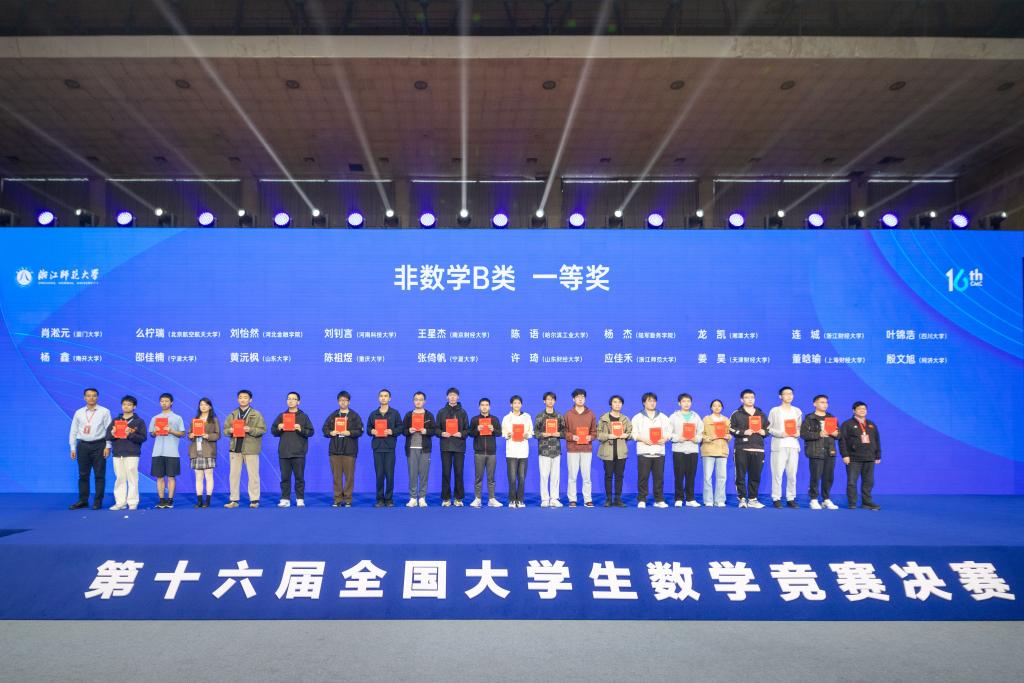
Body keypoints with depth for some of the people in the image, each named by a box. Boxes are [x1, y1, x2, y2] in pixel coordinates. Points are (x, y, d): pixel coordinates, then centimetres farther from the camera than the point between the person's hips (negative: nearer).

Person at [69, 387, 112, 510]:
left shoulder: (104, 412, 1)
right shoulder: (78, 413, 9)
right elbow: (73, 431, 12)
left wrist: (108, 446, -8)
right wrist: (73, 448, 8)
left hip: (99, 445, -3)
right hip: (83, 445, 3)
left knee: (99, 475, 0)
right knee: (83, 475, 6)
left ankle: (98, 501, 5)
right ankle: (83, 500, 13)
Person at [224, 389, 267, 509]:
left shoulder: (256, 414, 2)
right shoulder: (233, 414, 13)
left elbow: (263, 429, -4)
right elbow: (225, 429, 12)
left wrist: (250, 430, -18)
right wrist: (230, 430, -10)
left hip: (250, 448, -3)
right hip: (235, 448, 4)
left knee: (253, 475, 0)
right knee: (234, 474, 5)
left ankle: (254, 500, 7)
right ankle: (234, 500, 13)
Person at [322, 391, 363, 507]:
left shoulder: (354, 416, 6)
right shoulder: (332, 415, 14)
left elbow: (360, 431, -1)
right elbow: (325, 429, 14)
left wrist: (349, 433, -15)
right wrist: (330, 433, -6)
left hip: (349, 450, -2)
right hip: (334, 449, 3)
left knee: (349, 475, -2)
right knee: (336, 476, 3)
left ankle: (347, 499, 5)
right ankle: (337, 499, 9)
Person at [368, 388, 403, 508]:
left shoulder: (395, 413, 6)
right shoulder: (373, 414, 13)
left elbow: (400, 428, 3)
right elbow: (368, 428, 15)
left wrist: (392, 431, -14)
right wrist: (372, 431, -6)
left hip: (390, 447, -2)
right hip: (377, 446, 2)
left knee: (389, 474, -2)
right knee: (379, 474, 1)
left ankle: (389, 499, 6)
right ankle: (380, 499, 8)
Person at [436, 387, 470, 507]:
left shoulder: (462, 412, 10)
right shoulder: (441, 412, 10)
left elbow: (467, 429, 8)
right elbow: (436, 428, 8)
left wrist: (461, 434, -11)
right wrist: (441, 433, -11)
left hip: (459, 447, 0)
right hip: (445, 446, 0)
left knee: (459, 473, 0)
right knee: (446, 473, 1)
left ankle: (458, 498, 8)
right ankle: (446, 498, 8)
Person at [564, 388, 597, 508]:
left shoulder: (591, 414, 10)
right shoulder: (568, 414, 6)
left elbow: (594, 431, 12)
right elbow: (564, 431, 5)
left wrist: (591, 437, -8)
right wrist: (571, 436, -12)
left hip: (587, 448, 1)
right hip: (572, 448, -1)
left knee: (586, 475, 0)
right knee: (572, 475, -1)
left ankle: (588, 499, 6)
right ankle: (572, 499, 7)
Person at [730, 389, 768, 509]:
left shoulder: (761, 414, 18)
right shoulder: (736, 414, 5)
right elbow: (730, 429, -2)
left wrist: (764, 432, 1)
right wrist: (743, 432, -13)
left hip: (758, 449, 3)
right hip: (741, 449, -3)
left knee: (755, 475, 3)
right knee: (741, 475, -3)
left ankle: (752, 499, 12)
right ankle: (742, 499, 4)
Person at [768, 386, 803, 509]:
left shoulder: (797, 411, 16)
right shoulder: (774, 411, 5)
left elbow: (800, 427, 16)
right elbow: (769, 428, 1)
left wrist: (798, 433, -6)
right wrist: (780, 434, -14)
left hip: (793, 445, 3)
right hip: (779, 445, -3)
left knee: (792, 474, 1)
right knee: (777, 473, -7)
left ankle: (791, 499, 8)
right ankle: (776, 499, -2)